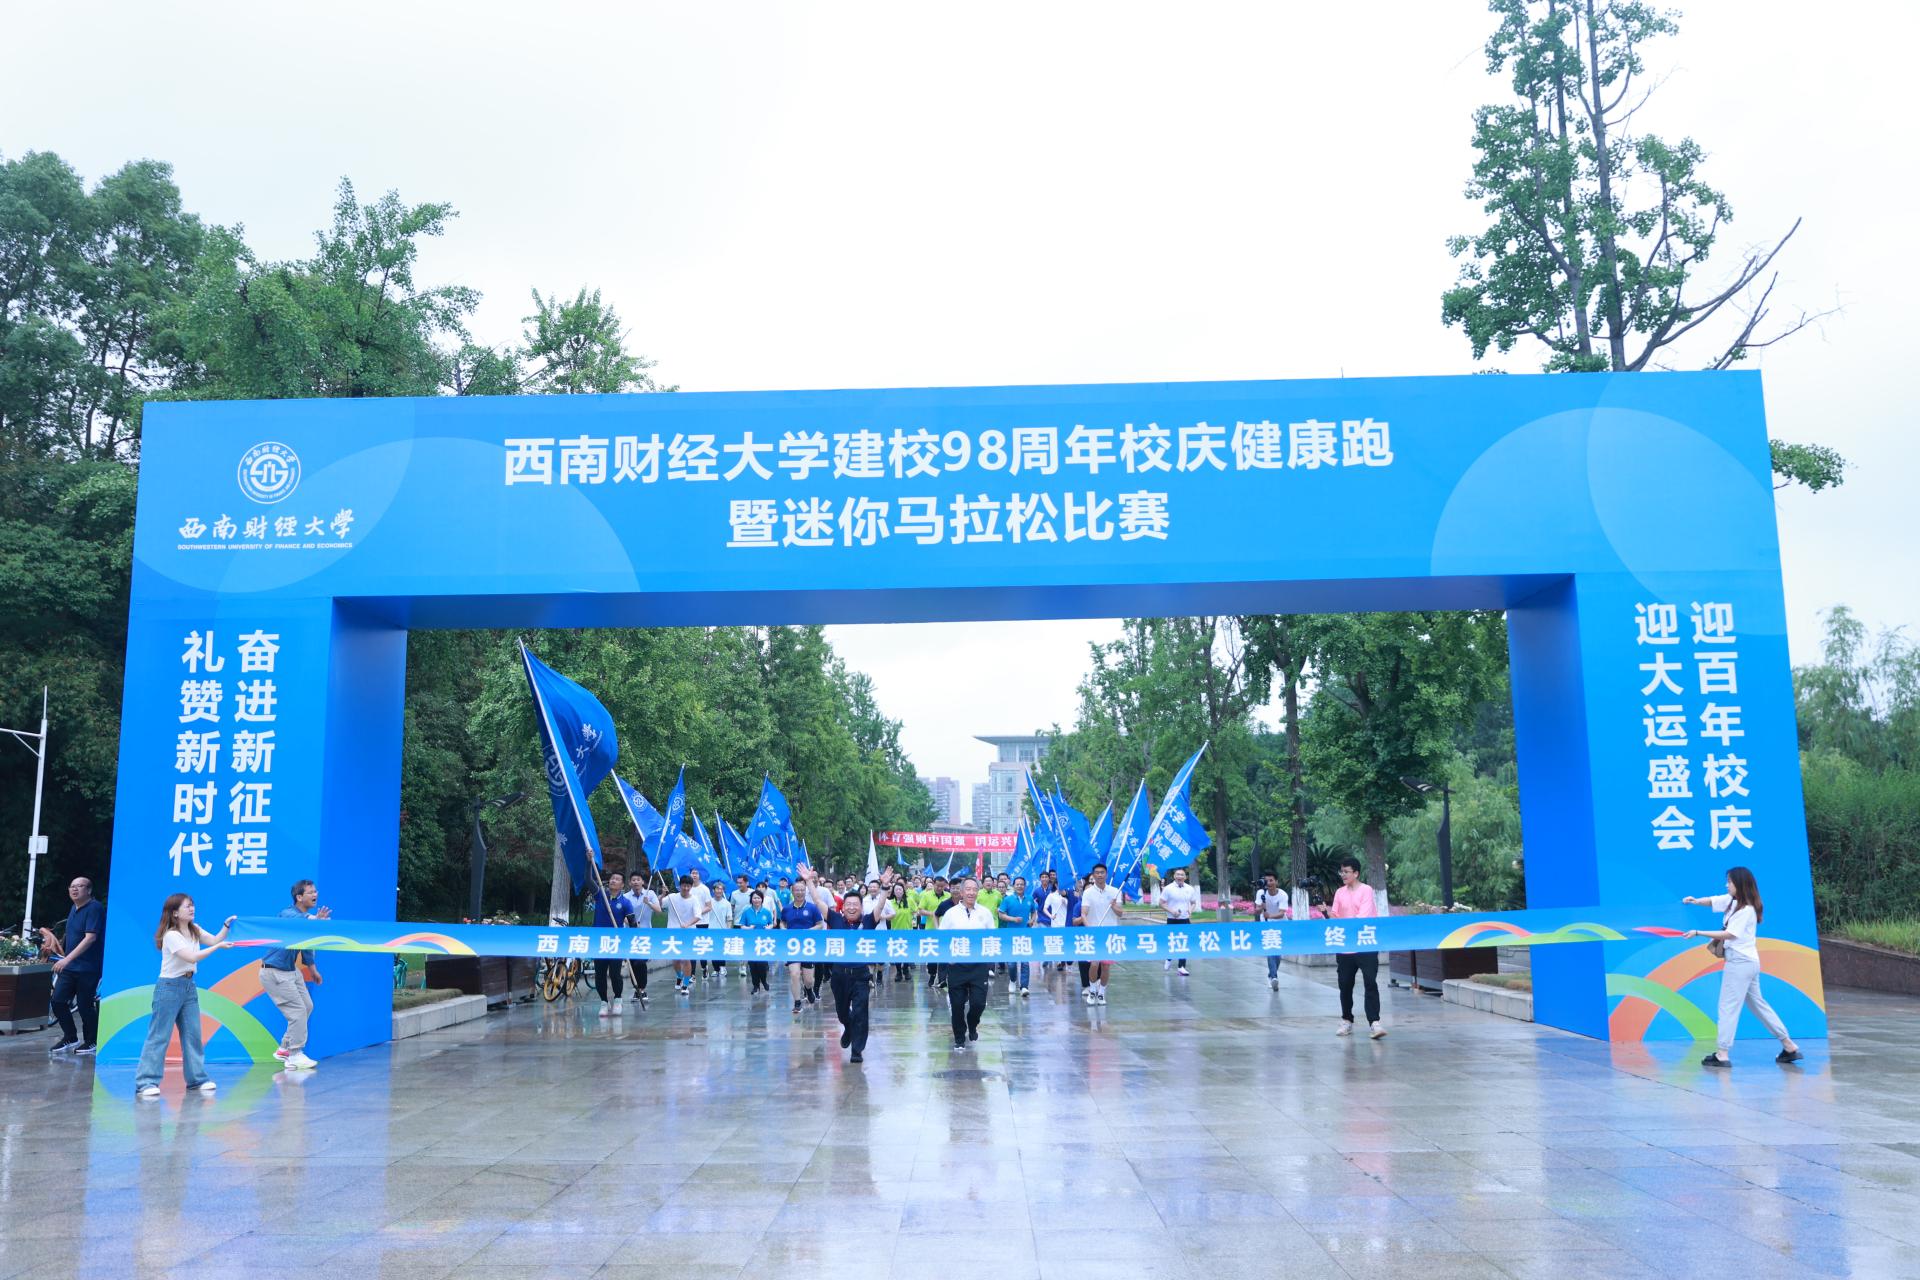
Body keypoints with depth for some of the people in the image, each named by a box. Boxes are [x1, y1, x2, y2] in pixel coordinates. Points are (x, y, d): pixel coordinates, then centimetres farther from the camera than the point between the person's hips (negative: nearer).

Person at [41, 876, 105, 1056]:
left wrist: (67, 958, -27)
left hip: (88, 967, -8)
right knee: (58, 1001, 3)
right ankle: (70, 1038, 19)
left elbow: (90, 938, -23)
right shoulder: (74, 909, 13)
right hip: (69, 966, 8)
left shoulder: (94, 908, -14)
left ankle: (91, 1042, 15)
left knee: (85, 1005, -1)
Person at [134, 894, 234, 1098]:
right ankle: (146, 1082, -3)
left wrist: (227, 925, -5)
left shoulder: (194, 930, 9)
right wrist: (218, 947, -24)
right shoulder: (171, 935, -17)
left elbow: (214, 939, 6)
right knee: (159, 1036, -6)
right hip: (169, 987, -8)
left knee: (193, 1034, 8)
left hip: (189, 986, 8)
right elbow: (192, 957, -25)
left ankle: (197, 1079, 13)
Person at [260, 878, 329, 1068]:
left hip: (291, 970, 10)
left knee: (307, 1006, 14)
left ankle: (284, 1049, 27)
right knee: (297, 1011, -10)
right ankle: (295, 1056, 0)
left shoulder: (307, 916, 7)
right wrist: (314, 919, -56)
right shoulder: (287, 913, -18)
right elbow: (298, 921, -41)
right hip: (274, 972, -10)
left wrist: (313, 970, 25)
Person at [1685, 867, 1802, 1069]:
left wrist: (1698, 933, -21)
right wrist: (1695, 901, -15)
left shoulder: (1747, 910, -17)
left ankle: (1722, 1054, -6)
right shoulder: (1731, 901, 8)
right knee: (1758, 1004, 16)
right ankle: (1789, 1046, 21)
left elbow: (1729, 934, -20)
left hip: (1741, 963, -9)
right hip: (1748, 963, 9)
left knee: (1728, 1007, -7)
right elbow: (1712, 901, 7)